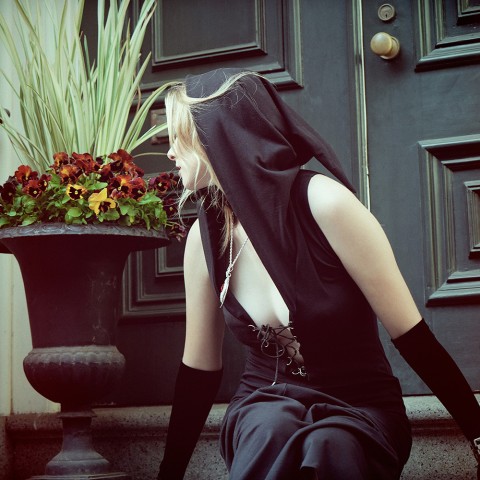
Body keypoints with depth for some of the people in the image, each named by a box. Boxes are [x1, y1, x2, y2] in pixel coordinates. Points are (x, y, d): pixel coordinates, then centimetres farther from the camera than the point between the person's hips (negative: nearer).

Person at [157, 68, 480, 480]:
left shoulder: (322, 202, -18)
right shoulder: (206, 236, -4)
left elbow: (412, 334, -13)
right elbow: (199, 368, 7)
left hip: (359, 411, -2)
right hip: (264, 409, 2)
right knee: (273, 433, -34)